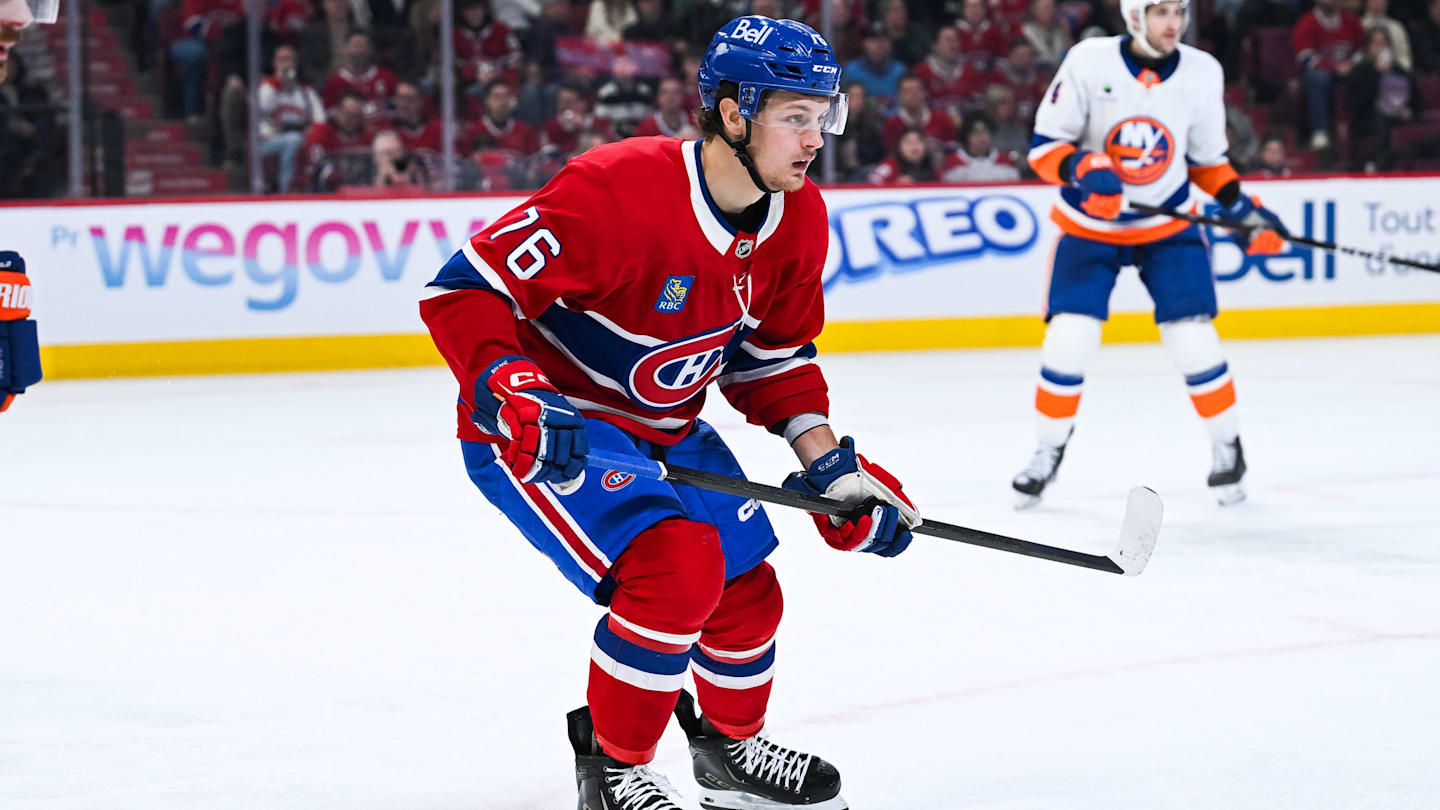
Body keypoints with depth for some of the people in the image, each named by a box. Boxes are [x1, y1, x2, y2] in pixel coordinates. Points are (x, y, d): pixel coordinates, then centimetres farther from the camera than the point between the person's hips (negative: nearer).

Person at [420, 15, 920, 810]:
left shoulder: (798, 219, -6)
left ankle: (731, 746, 44)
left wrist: (826, 462, -2)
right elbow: (464, 290, -29)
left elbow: (772, 354, 9)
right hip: (547, 432, -8)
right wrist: (512, 397, -42)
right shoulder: (615, 191, -32)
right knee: (678, 565, -26)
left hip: (666, 429, 8)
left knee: (747, 594, 12)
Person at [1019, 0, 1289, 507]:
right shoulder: (1089, 62, -17)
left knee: (1193, 340, -7)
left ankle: (1228, 449, 13)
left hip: (1169, 227, 1)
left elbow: (1207, 158, 7)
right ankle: (1048, 454, 10)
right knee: (1068, 341, -10)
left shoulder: (1202, 72, -8)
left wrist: (1241, 208, -5)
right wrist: (1083, 171, -32)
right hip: (1089, 226, -1)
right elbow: (1043, 146, -14)